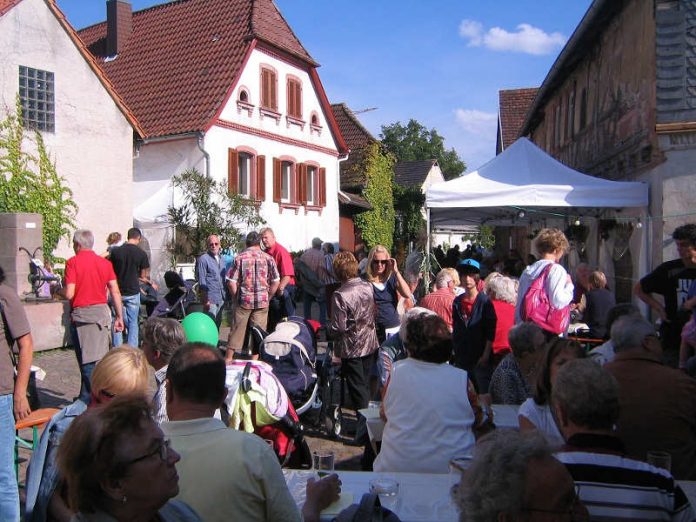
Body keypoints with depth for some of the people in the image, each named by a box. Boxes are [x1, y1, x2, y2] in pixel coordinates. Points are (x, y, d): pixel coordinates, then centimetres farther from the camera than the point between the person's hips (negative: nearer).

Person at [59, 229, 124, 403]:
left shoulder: (73, 262, -8)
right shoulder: (105, 263, 5)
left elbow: (69, 294, -14)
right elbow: (115, 292, 3)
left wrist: (57, 290, 7)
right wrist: (119, 316, 9)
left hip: (82, 314, -4)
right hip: (102, 312, 4)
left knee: (88, 361, 0)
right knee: (101, 359, 14)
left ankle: (88, 401, 2)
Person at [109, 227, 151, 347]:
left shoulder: (115, 251, -2)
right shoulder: (141, 254, -7)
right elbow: (143, 276, -3)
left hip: (118, 291, 2)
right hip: (133, 292, -1)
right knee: (133, 322, 8)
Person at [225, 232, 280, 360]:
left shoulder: (239, 257, -3)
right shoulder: (268, 258, 0)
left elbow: (231, 282, -6)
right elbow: (276, 282, 0)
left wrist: (235, 298, 8)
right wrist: (268, 298, 11)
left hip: (243, 300, 0)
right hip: (262, 301, 0)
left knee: (237, 329, 10)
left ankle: (229, 358, 17)